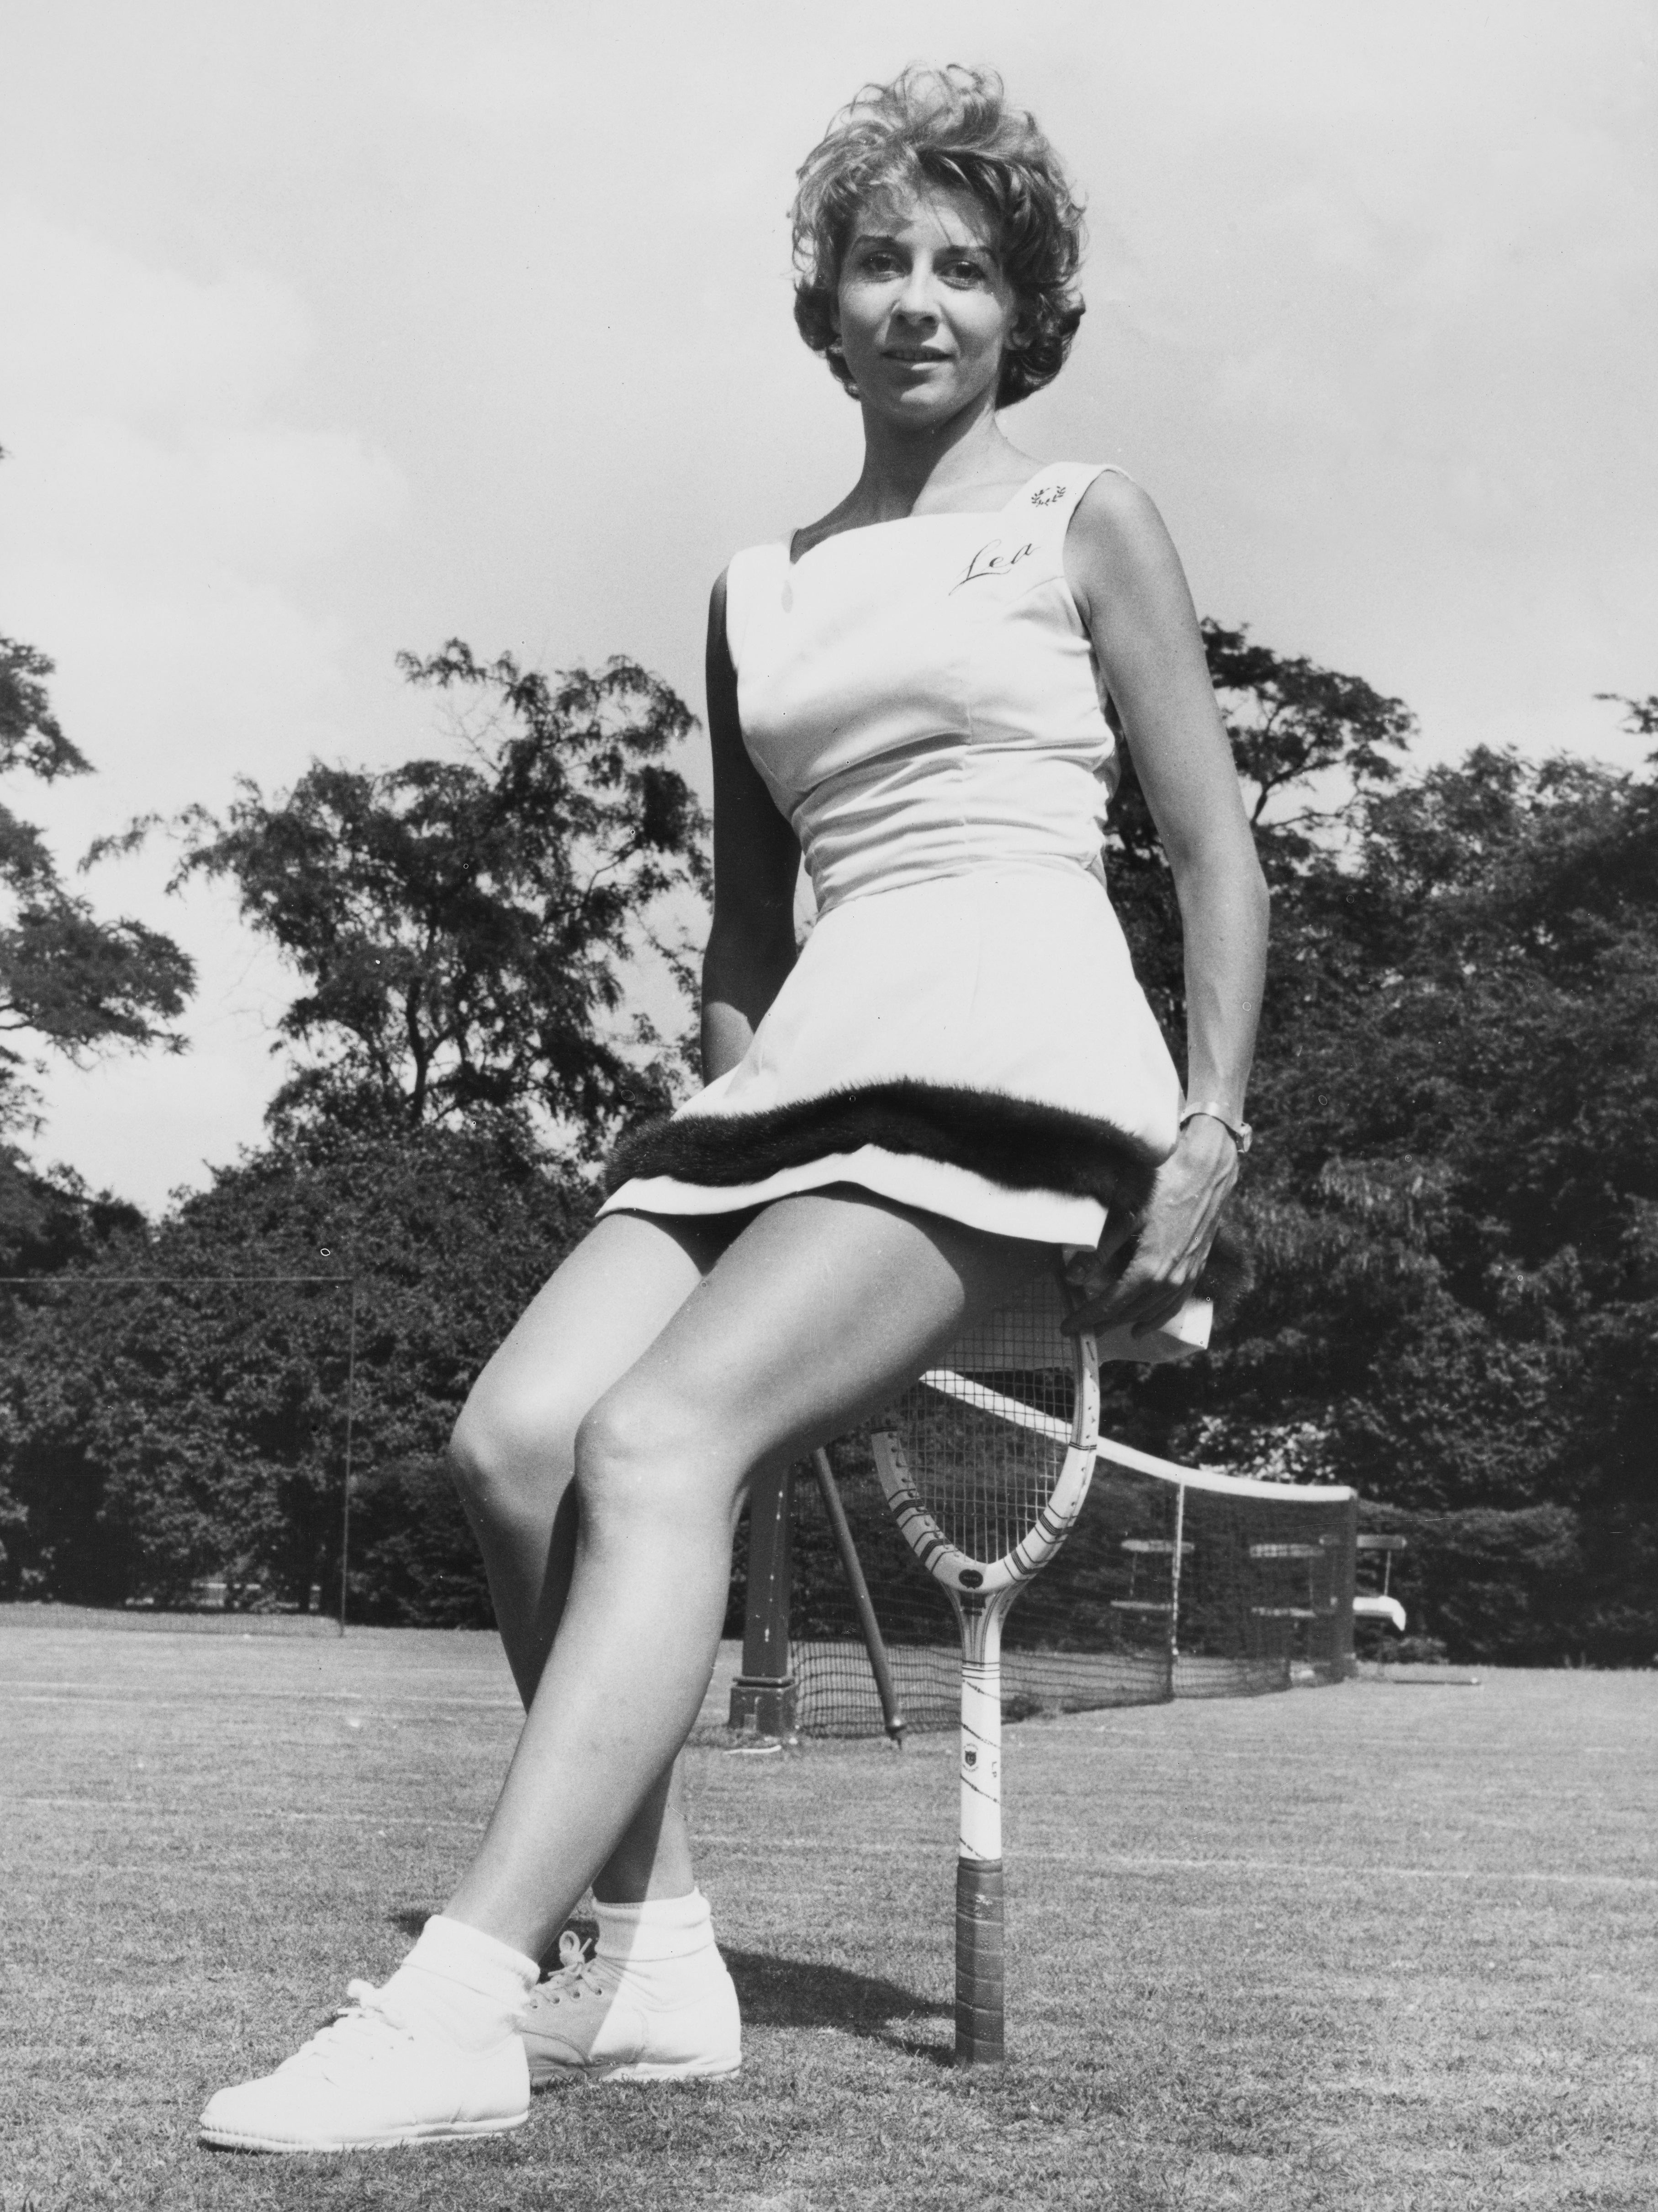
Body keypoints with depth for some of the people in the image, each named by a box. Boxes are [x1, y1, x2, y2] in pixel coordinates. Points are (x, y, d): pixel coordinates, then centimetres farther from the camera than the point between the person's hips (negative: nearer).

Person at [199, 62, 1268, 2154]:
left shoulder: (1084, 523, 9)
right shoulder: (754, 593, 21)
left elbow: (1216, 847, 4)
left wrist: (1209, 1130, -6)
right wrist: (720, 1103, 16)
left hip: (1012, 1055, -6)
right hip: (803, 1063, 6)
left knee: (657, 1436, -27)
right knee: (512, 1434, -18)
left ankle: (455, 2001, -33)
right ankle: (653, 1965, -10)